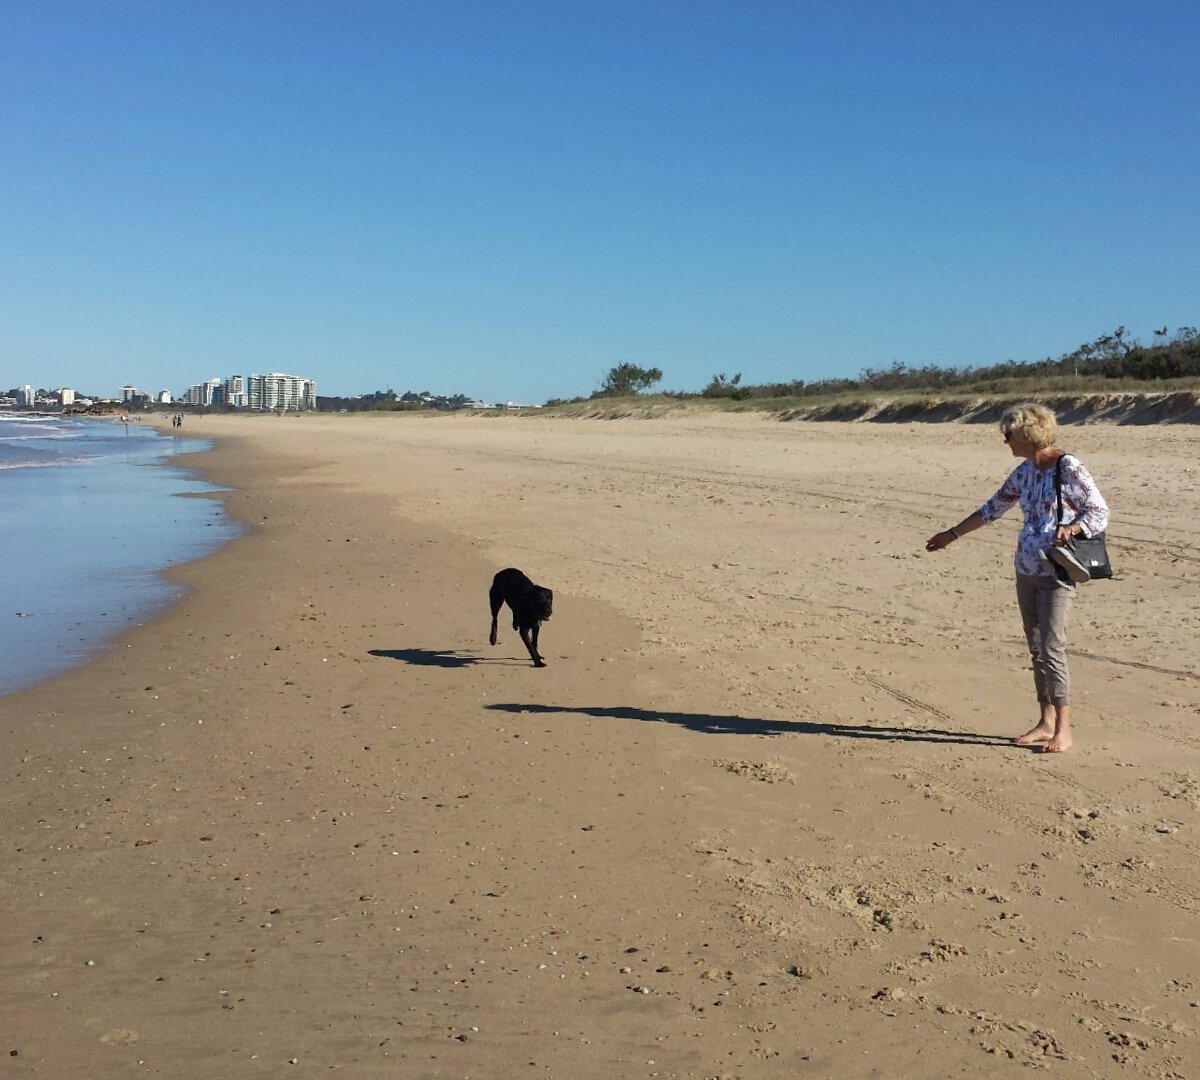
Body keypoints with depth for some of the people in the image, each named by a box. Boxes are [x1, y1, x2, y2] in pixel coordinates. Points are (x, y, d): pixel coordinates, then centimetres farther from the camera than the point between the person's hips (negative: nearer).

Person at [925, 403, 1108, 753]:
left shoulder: (1069, 469, -11)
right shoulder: (1025, 472, 10)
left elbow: (1100, 512, -7)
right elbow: (993, 508, 21)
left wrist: (1071, 528, -26)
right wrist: (953, 534, 25)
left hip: (1056, 570, -7)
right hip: (1026, 569, 7)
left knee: (1051, 648, -10)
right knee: (1036, 648, 9)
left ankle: (1063, 730, -3)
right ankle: (1046, 722, 17)